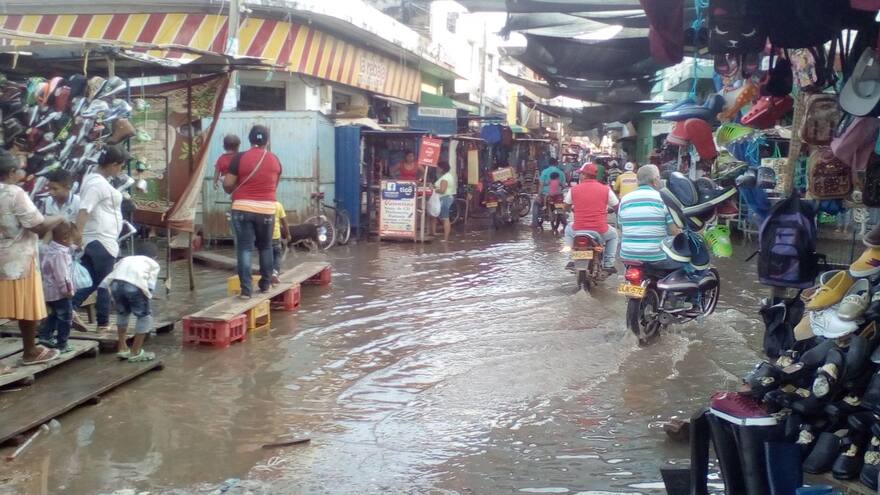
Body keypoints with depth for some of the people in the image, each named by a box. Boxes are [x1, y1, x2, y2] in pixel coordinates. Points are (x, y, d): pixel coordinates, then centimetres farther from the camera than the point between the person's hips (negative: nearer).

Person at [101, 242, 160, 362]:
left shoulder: (126, 259, 38)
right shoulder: (153, 264, 29)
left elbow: (105, 281, 23)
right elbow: (150, 285, 8)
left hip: (116, 283, 4)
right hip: (134, 285, -4)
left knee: (122, 313, 29)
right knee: (145, 316, 15)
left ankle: (122, 349, 32)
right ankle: (136, 352, 15)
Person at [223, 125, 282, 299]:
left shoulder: (240, 158, -6)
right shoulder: (275, 160, 5)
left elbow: (227, 184, -5)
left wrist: (232, 192, 17)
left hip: (243, 209, -2)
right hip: (267, 209, 3)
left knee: (244, 248, -1)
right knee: (265, 247, 17)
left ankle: (246, 289, -7)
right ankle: (265, 284, 24)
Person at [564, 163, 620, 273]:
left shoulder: (574, 189, -1)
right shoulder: (606, 189, -3)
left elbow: (567, 207, 14)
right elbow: (617, 206, 8)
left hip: (578, 231, 1)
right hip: (600, 231, -1)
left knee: (568, 229, 35)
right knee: (613, 234, 32)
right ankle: (608, 264, 20)